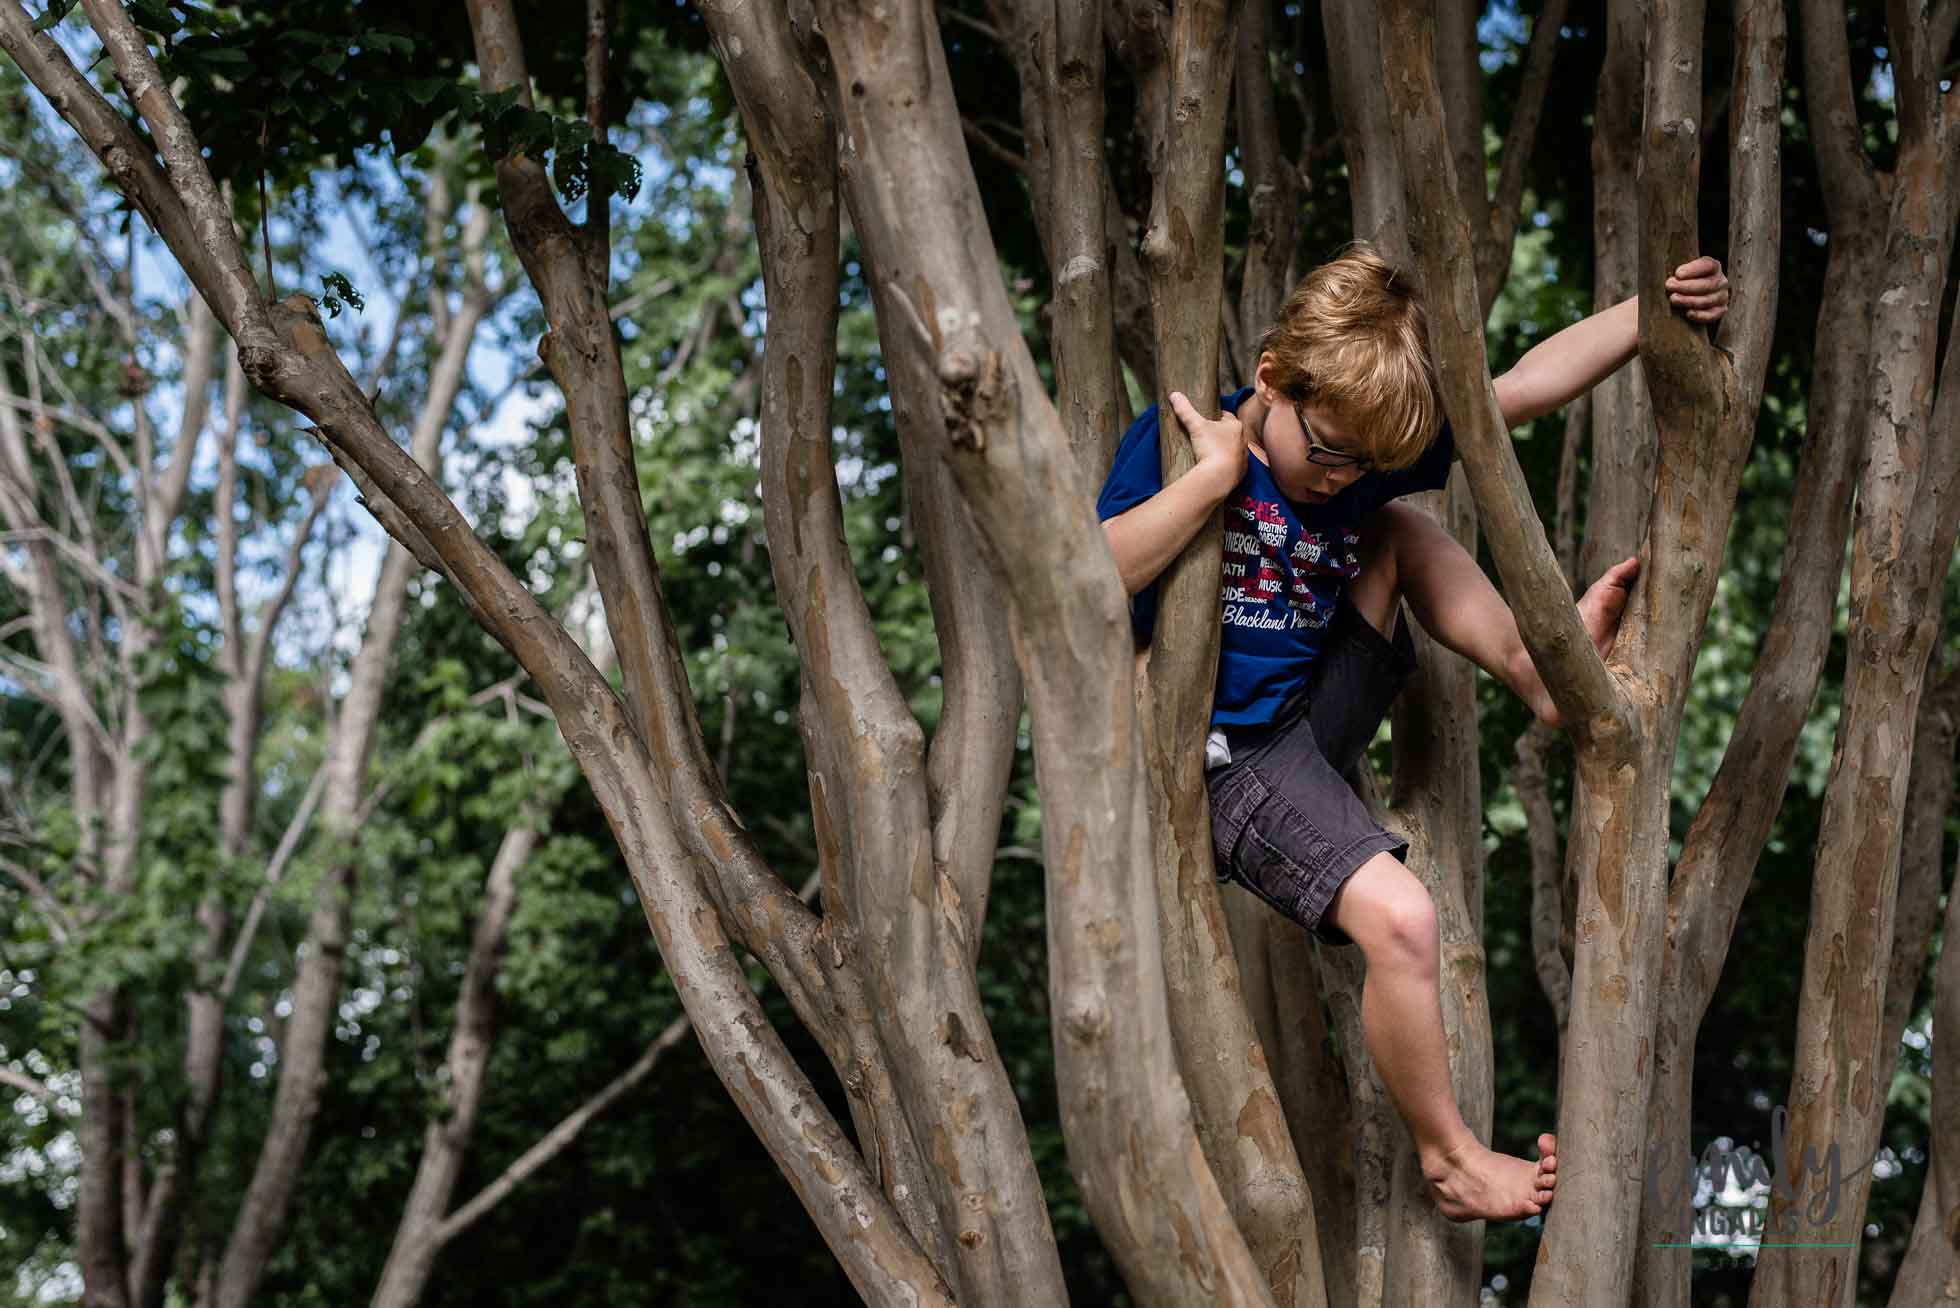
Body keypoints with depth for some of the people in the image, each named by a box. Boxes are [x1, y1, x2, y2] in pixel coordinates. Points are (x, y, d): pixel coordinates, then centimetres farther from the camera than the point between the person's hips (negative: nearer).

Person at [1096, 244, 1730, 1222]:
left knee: (1403, 532, 4)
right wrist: (1214, 476, -29)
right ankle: (1449, 1161, -3)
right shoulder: (1177, 444, -15)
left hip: (1314, 720, 7)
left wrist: (1657, 308, -18)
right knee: (1397, 917, -23)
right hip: (1230, 760, -7)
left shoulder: (1373, 446, 0)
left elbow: (1529, 384, -5)